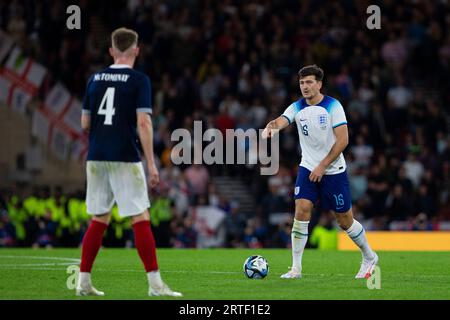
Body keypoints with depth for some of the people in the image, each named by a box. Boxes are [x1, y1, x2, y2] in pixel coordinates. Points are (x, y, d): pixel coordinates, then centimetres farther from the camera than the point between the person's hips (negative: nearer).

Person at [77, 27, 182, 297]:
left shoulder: (95, 79, 10)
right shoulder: (139, 80, -5)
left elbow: (85, 123, 12)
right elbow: (143, 123, -13)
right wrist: (151, 163, -11)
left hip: (96, 158, 5)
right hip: (125, 159, -5)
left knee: (99, 219, 13)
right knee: (141, 219, -3)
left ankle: (84, 282, 11)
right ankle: (155, 283, -7)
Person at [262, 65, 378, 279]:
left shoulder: (333, 106, -11)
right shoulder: (297, 108, 0)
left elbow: (343, 140, -15)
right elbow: (281, 121, -19)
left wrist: (322, 166, -18)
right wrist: (270, 127, -44)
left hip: (334, 171, -3)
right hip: (308, 169, 3)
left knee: (345, 220, 5)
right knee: (301, 211, -14)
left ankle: (369, 258, 29)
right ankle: (296, 268, -9)